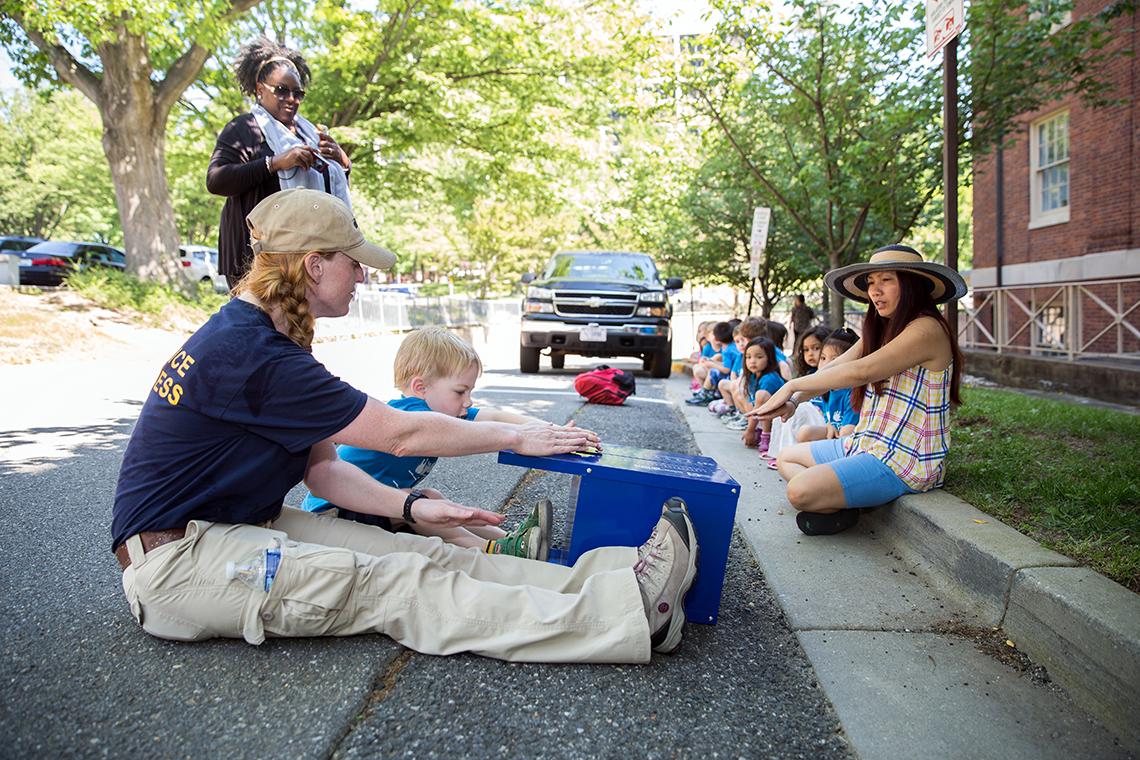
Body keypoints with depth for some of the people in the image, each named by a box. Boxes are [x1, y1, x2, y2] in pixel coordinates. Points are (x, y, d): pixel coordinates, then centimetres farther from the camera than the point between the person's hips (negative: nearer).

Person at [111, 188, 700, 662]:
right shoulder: (245, 351, -24)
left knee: (420, 555, -12)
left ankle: (622, 576, -23)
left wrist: (410, 508, -9)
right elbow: (398, 434, -21)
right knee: (393, 585, -25)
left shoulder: (268, 341, 8)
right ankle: (626, 612, -32)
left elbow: (322, 467, 6)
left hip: (244, 527, 8)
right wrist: (517, 437, -12)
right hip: (175, 560, -8)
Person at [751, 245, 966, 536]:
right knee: (786, 458, 18)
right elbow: (835, 368, 4)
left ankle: (844, 510, 1)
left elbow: (861, 371, -25)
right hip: (867, 445, 10)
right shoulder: (882, 330, 14)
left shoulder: (926, 329, -16)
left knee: (800, 490, -27)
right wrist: (794, 400, -13)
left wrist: (793, 385, -19)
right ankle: (834, 503, -2)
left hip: (904, 458, -10)